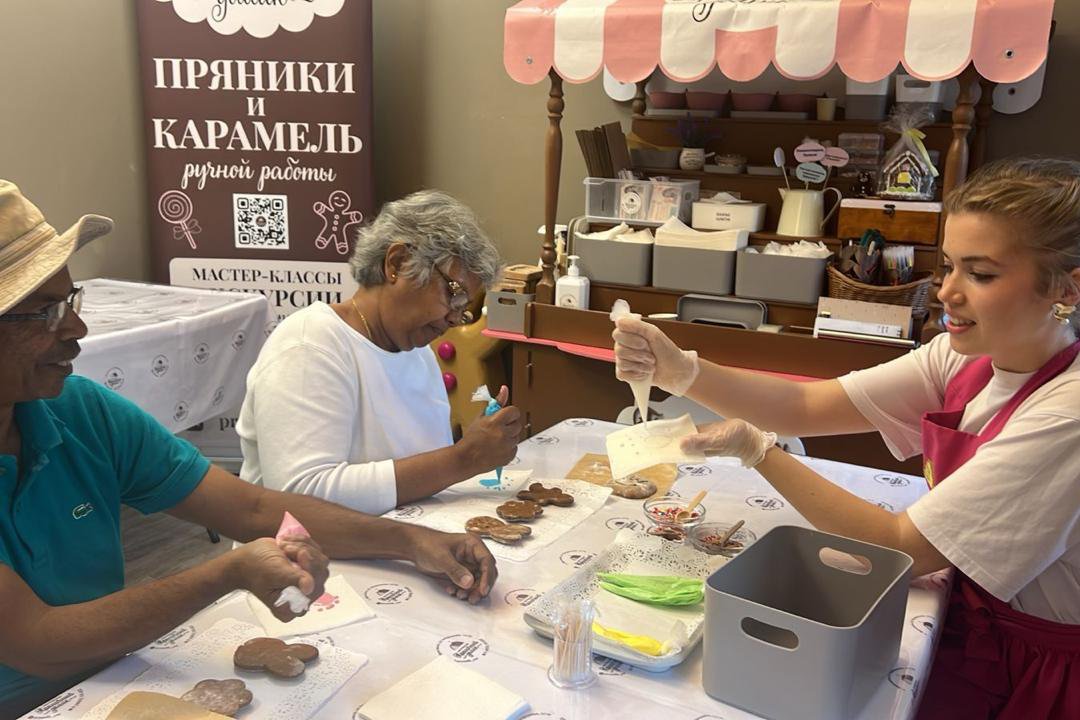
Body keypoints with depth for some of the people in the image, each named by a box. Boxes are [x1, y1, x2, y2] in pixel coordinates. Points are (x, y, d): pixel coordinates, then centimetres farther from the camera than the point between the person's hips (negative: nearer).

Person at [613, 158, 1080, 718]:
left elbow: (907, 550, -25)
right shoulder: (965, 357, -6)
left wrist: (758, 452, -25)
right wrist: (679, 370, -28)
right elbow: (805, 405, -13)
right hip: (972, 623, 5)